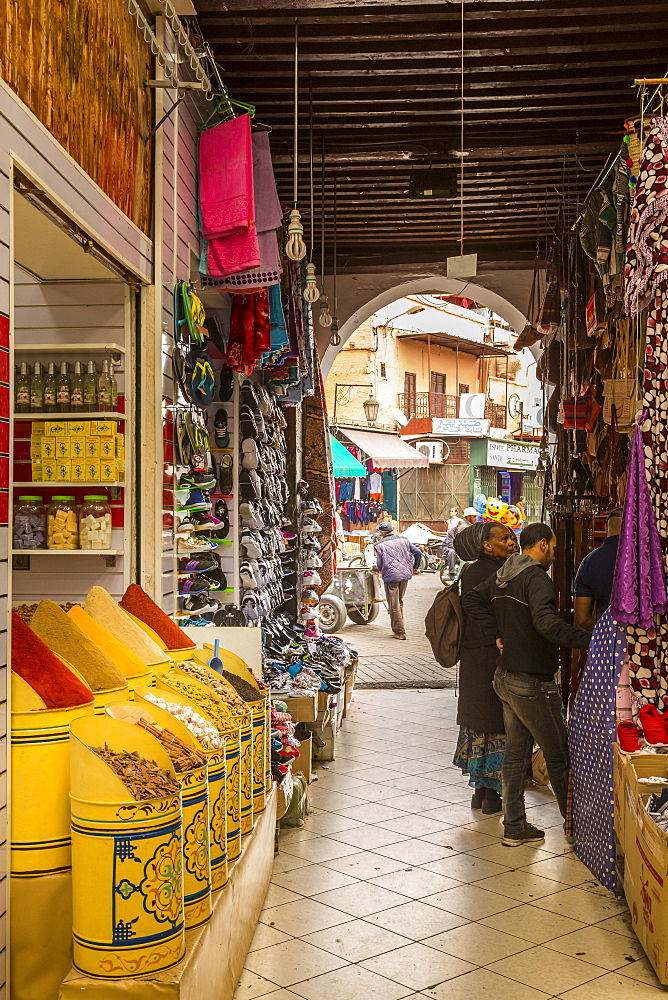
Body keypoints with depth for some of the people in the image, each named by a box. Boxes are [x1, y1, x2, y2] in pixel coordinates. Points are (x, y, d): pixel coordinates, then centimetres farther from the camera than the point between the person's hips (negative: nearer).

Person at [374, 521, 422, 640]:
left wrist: (382, 571, 20)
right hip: (405, 574, 5)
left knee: (394, 605, 2)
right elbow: (418, 553, 6)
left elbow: (379, 564, -3)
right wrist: (415, 567, 20)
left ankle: (400, 632, 2)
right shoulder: (403, 540, 8)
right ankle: (398, 628, 24)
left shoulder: (380, 545, -4)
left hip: (391, 576, -5)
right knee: (399, 602, 20)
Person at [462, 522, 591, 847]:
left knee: (516, 753, 13)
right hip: (533, 682, -9)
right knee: (558, 754, 4)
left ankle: (514, 827, 19)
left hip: (506, 677, 9)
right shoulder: (536, 578, -18)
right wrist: (589, 640, -35)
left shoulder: (501, 576, 9)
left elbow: (471, 600, 19)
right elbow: (546, 622, -33)